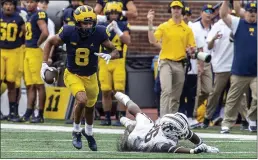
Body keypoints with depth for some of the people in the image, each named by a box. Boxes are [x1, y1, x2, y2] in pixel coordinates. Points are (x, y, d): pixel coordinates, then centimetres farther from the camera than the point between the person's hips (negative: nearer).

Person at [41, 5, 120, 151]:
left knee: (90, 107, 19)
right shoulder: (69, 33, -23)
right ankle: (76, 131, 0)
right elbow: (50, 43, -5)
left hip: (91, 77, 3)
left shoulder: (99, 33, -20)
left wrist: (109, 55, -34)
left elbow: (115, 51, -11)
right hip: (73, 75, -3)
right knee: (82, 100, -26)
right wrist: (44, 63, -13)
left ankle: (88, 132, 51)